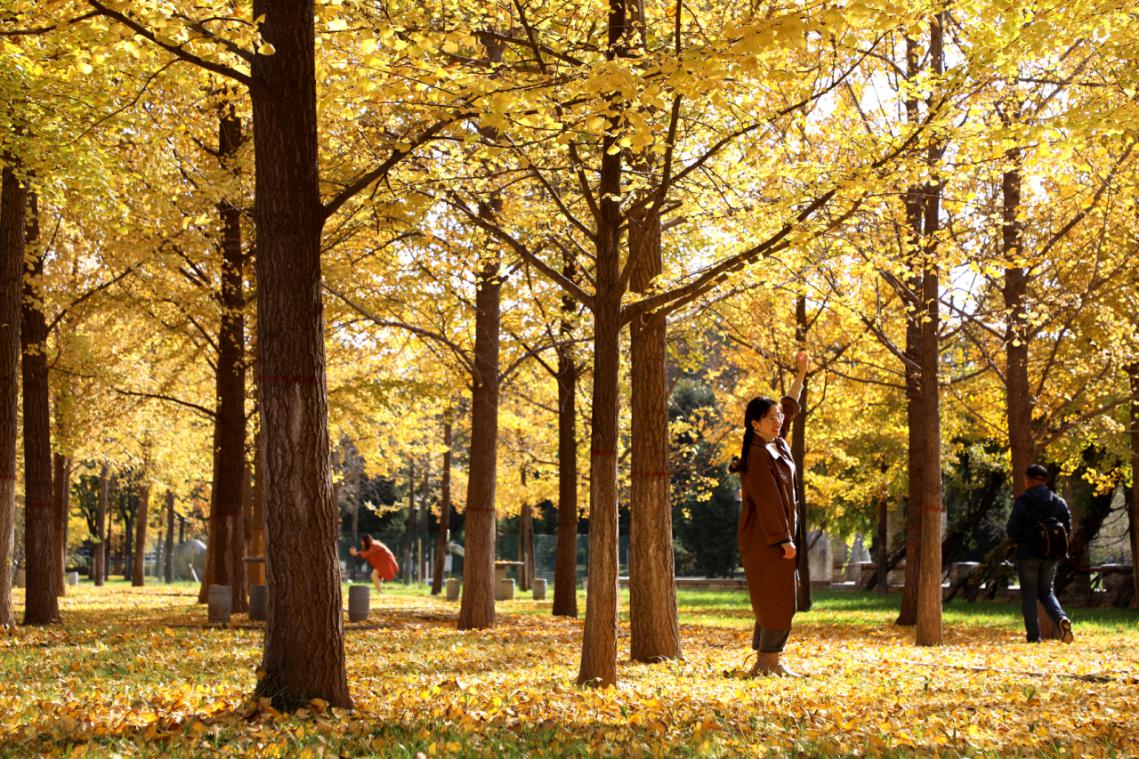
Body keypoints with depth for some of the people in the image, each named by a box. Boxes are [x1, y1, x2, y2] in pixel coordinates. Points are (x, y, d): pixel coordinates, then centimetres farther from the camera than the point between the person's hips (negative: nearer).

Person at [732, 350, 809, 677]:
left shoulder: (777, 444, 10)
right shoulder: (758, 455, -18)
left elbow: (790, 407, 25)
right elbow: (768, 500, -21)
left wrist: (802, 373, 25)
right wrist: (784, 539, -20)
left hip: (775, 535, 10)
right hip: (766, 538, -10)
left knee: (773, 600, 12)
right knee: (776, 598, -7)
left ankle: (763, 660, 16)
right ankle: (771, 661, -2)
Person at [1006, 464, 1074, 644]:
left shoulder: (1022, 501, -9)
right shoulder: (1059, 502, 4)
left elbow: (1012, 531, -11)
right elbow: (1068, 530, 3)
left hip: (1027, 555, -4)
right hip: (1050, 556, 4)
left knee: (1029, 596, 4)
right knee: (1046, 592, 17)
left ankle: (1034, 636, -1)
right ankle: (1061, 619, -10)